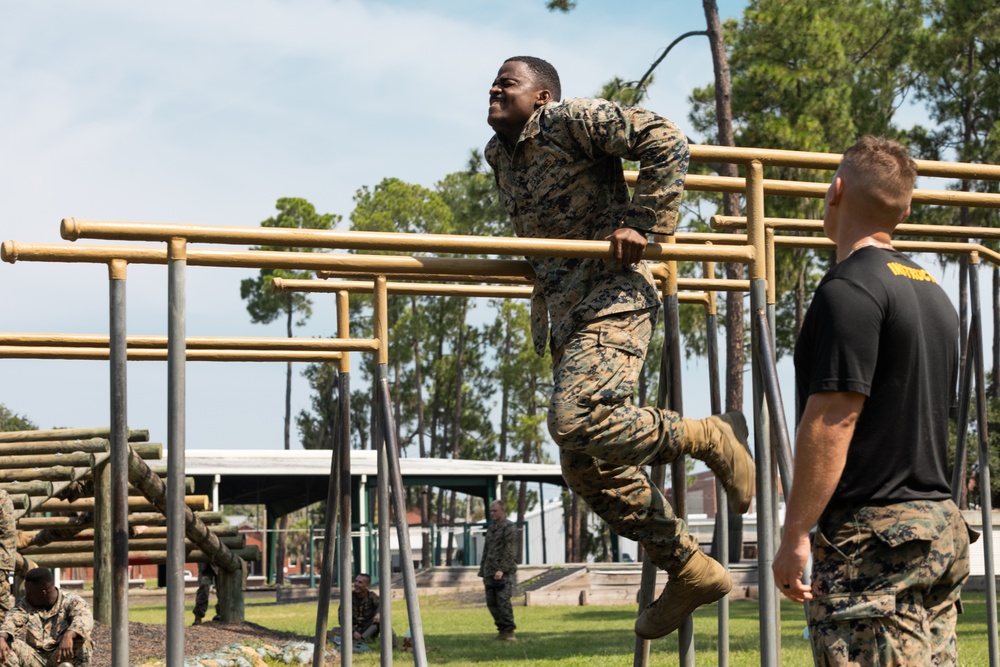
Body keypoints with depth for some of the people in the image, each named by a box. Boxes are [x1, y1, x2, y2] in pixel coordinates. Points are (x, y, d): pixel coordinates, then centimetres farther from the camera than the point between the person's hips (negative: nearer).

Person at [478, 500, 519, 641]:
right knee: (492, 603, 5)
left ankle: (509, 631, -11)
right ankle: (502, 630, 13)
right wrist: (483, 573, 18)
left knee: (503, 601, -13)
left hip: (503, 573, -8)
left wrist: (502, 569, -20)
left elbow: (510, 551, -12)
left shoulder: (509, 528, -3)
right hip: (490, 574, 8)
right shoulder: (490, 529, 21)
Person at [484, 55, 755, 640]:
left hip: (613, 302, -9)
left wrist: (643, 225, -18)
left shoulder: (570, 120, -8)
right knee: (588, 468, 7)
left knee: (578, 421, -28)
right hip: (566, 315, 9)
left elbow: (666, 140, -16)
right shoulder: (499, 156, 18)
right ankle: (690, 572, 18)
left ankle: (715, 438, -6)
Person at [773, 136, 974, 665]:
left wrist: (795, 534, -14)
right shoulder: (933, 293, 17)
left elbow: (832, 420, -18)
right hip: (942, 526, 9)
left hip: (875, 538, -9)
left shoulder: (849, 288, -12)